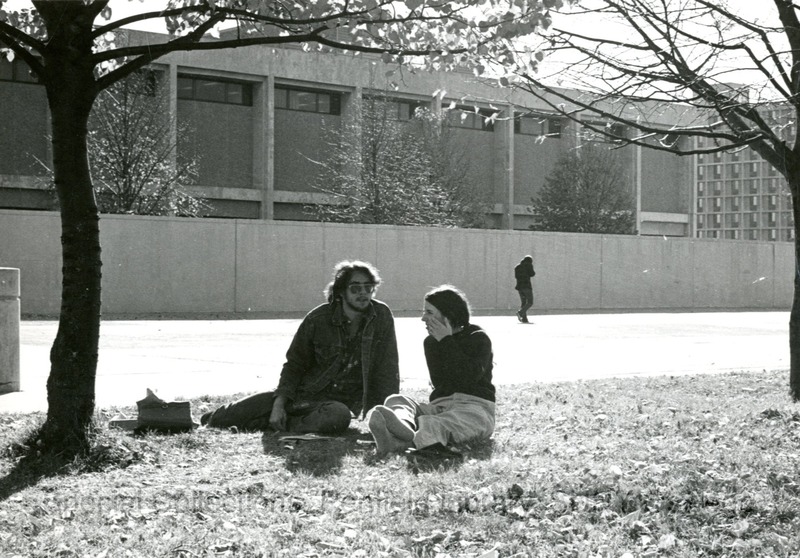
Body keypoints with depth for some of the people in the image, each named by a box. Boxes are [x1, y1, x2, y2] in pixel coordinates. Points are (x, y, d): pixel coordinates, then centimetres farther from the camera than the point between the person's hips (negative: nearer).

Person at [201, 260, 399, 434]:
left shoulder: (381, 316, -8)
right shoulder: (318, 318, -6)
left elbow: (388, 371, -7)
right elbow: (294, 365, 1)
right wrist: (279, 403, -12)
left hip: (341, 401, -1)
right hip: (302, 393, 1)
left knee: (339, 416, -40)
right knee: (228, 416, -11)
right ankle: (208, 419, 24)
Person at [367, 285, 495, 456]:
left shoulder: (478, 338, 3)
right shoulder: (431, 342, 16)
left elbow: (470, 377, -16)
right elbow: (439, 383, 3)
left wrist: (447, 341, -11)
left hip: (475, 405, -5)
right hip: (440, 405, 5)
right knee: (395, 400, -22)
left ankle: (400, 443, -73)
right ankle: (405, 428, -64)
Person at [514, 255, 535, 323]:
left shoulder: (517, 266, 17)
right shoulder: (528, 265, 0)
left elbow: (516, 276, 16)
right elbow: (531, 274, -7)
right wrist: (534, 272, 14)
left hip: (519, 286, 6)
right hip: (526, 285, -6)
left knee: (523, 302, 8)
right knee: (530, 302, -3)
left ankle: (524, 319, 0)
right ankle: (520, 312, -25)